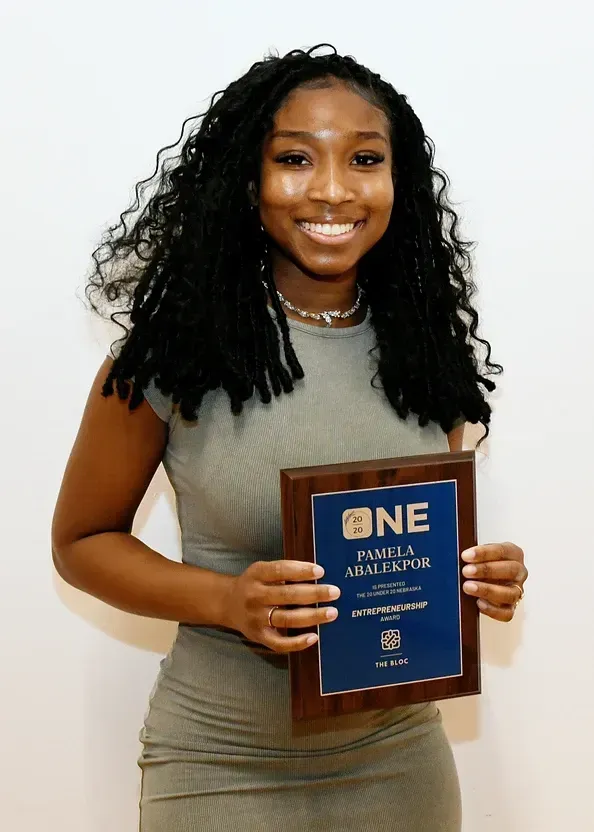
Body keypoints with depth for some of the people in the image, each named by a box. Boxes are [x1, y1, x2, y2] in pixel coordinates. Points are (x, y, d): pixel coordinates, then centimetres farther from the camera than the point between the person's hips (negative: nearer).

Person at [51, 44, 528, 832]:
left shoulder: (426, 350, -1)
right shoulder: (173, 350, -13)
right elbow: (82, 539, -4)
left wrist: (482, 574, -10)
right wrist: (228, 601, -20)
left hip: (403, 757, 4)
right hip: (225, 769, -4)